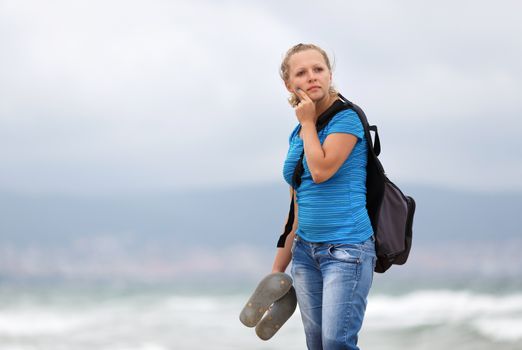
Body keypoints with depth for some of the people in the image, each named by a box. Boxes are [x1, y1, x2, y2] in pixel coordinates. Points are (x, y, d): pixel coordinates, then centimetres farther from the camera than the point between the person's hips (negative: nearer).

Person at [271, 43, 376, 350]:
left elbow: (321, 170, -20)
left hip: (346, 249, -7)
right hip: (306, 252, 7)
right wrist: (278, 269, 17)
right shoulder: (297, 135, 14)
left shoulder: (346, 118, -5)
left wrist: (308, 122, -6)